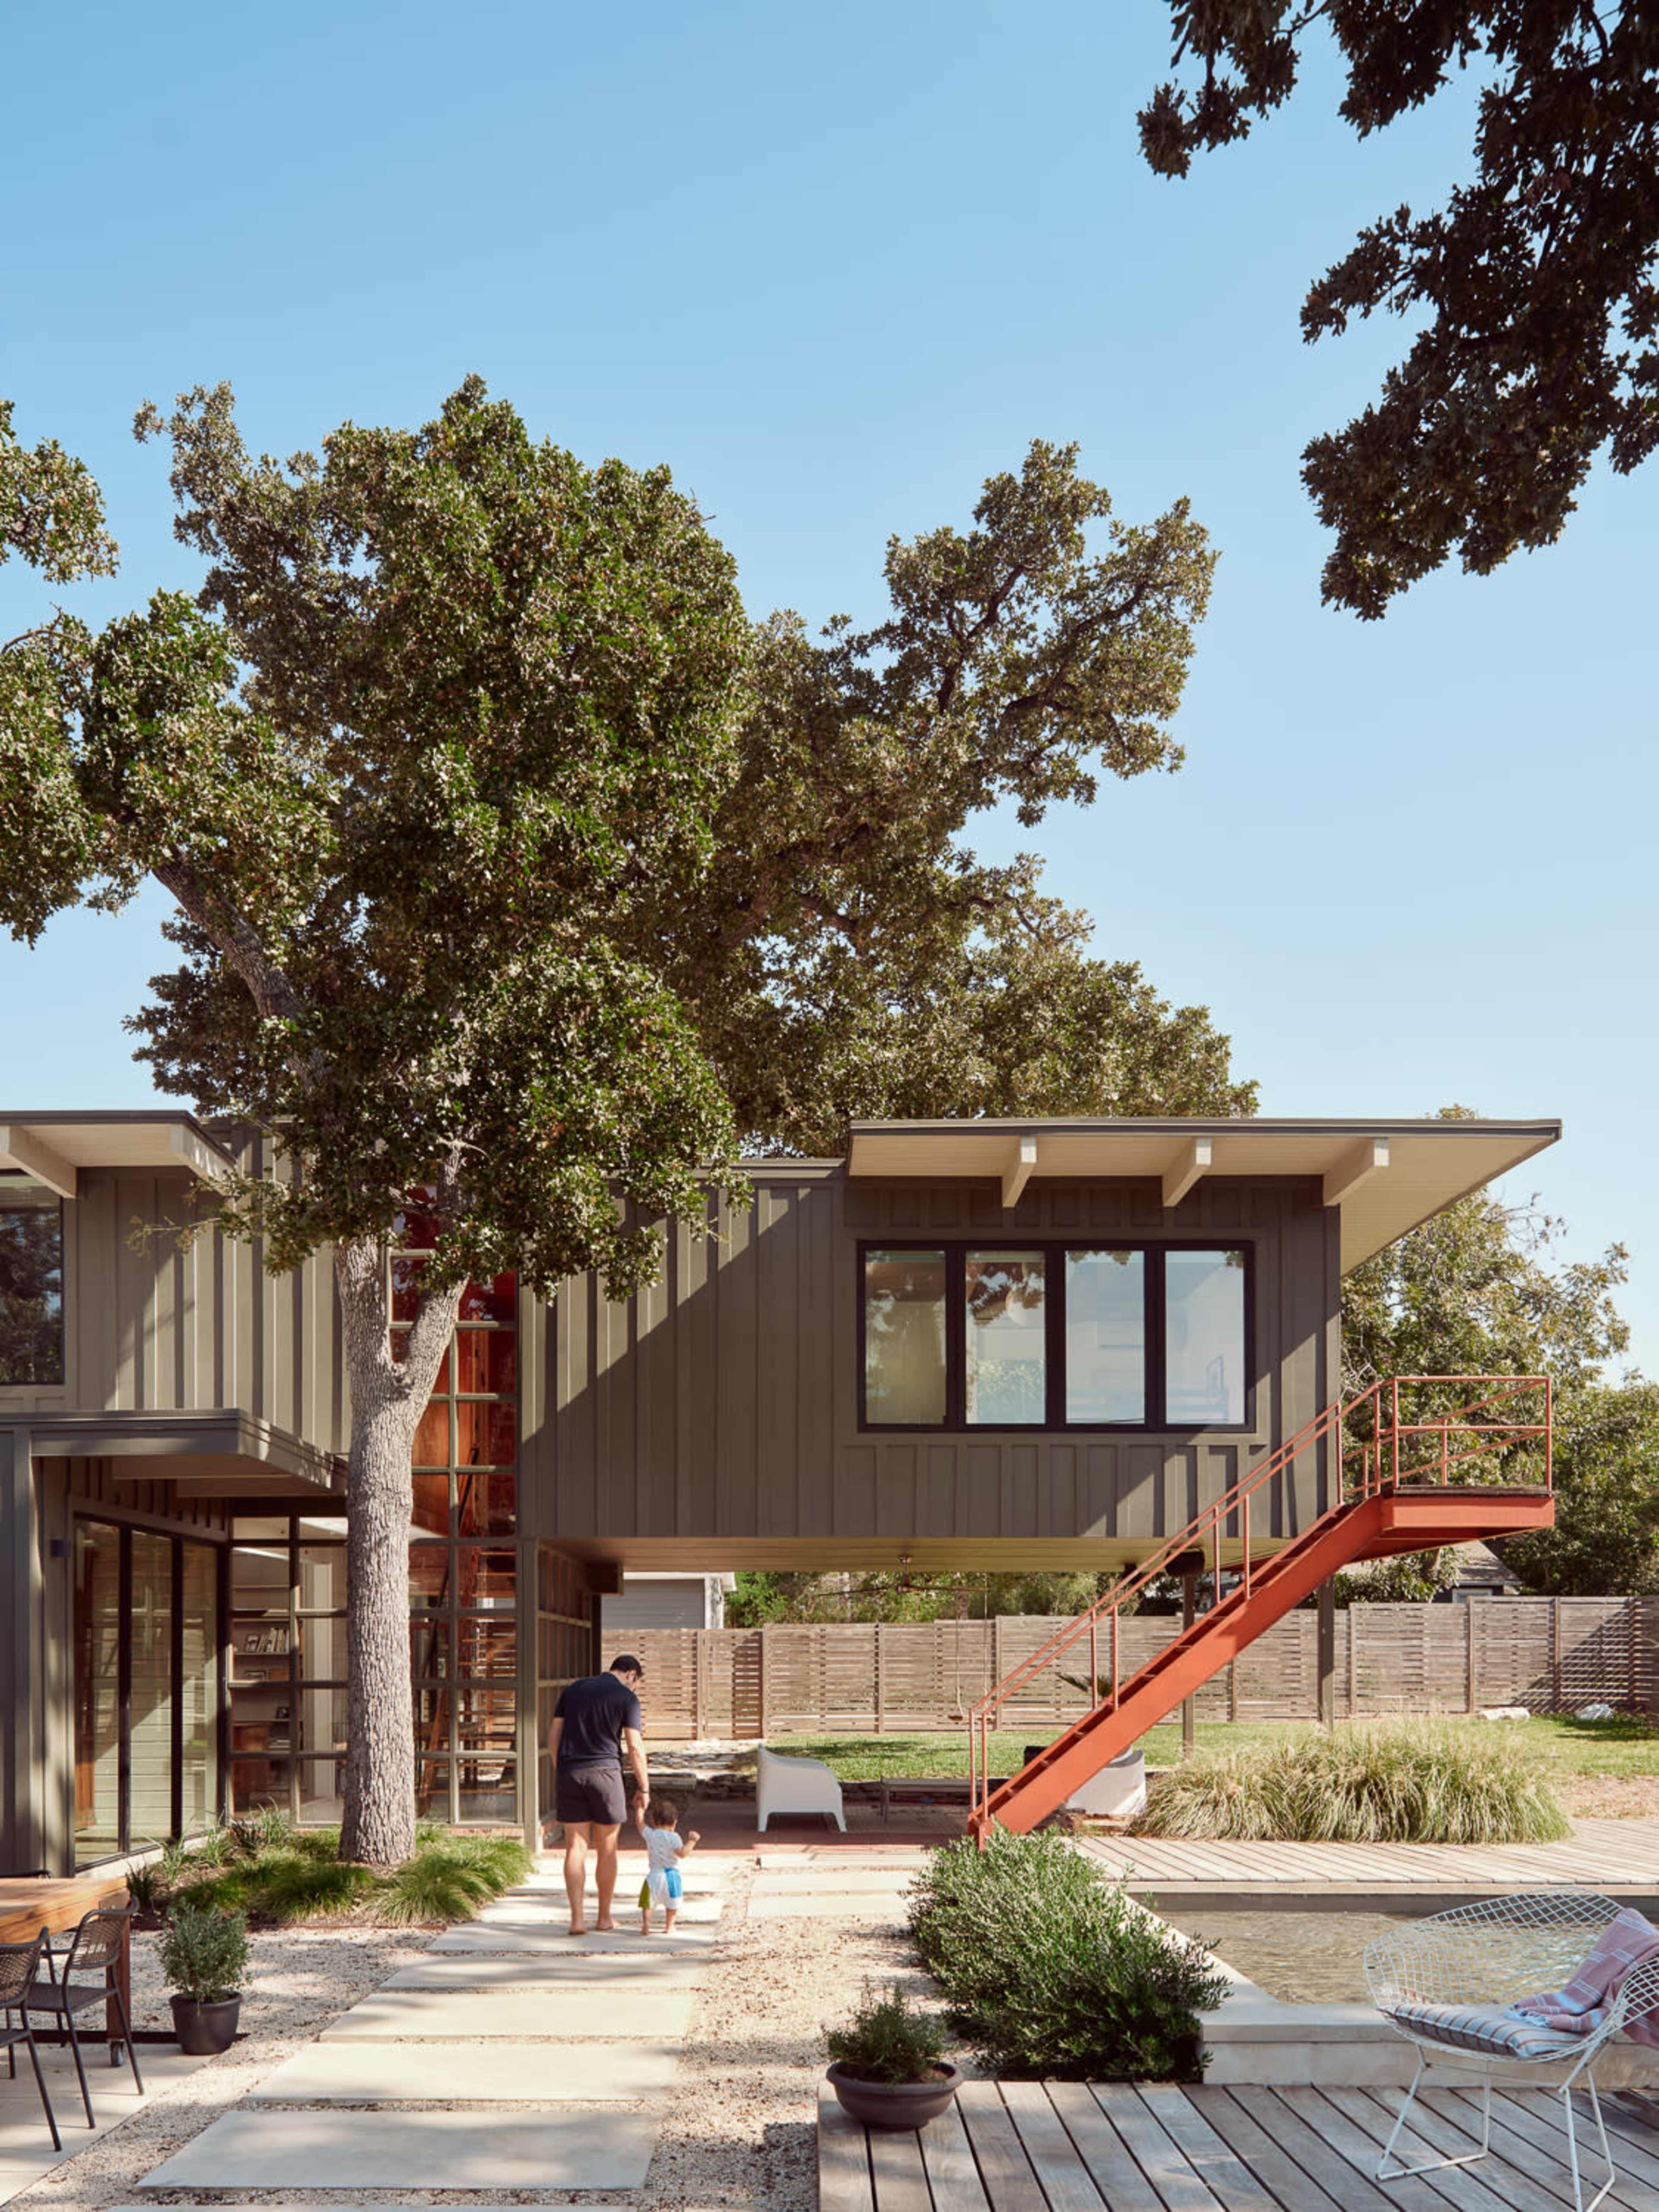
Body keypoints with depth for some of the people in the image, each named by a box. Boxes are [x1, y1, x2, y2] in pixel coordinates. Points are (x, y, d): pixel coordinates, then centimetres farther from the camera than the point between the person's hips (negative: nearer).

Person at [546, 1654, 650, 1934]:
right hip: (605, 1773, -3)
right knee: (606, 1850, 9)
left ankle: (577, 1918, -5)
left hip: (569, 1774, 3)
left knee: (576, 1848, 4)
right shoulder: (627, 1698, -1)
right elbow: (635, 1747, -5)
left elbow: (553, 1736, 9)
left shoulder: (573, 1690, 12)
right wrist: (643, 1788, 2)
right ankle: (604, 1918, 17)